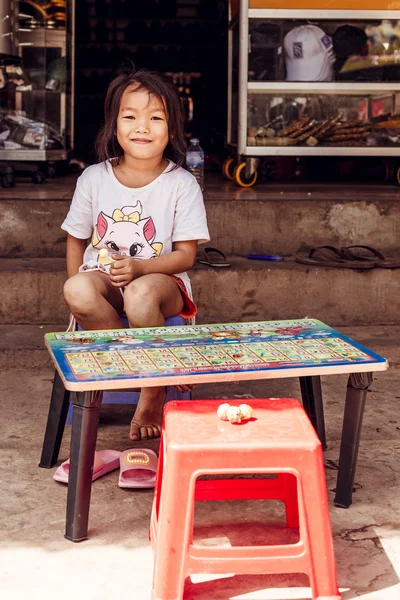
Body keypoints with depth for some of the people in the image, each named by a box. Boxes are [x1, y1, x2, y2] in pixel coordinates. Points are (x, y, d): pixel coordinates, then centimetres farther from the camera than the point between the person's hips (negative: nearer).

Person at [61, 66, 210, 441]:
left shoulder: (182, 184, -5)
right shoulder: (94, 178, 2)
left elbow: (186, 254, -6)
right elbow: (76, 239, 11)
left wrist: (139, 267, -23)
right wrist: (81, 293, -1)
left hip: (161, 280, -2)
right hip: (103, 279, 2)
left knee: (140, 296, -38)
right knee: (76, 289, -33)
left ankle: (153, 390, -14)